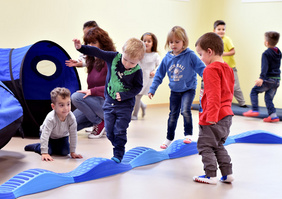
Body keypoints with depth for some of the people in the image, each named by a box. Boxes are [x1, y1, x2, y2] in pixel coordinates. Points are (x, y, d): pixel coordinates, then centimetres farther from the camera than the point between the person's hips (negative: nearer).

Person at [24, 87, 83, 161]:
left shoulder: (72, 118, -30)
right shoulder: (51, 119, -39)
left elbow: (73, 135, -22)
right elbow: (45, 135, -39)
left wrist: (72, 152, -19)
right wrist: (44, 153, -42)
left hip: (62, 136, 3)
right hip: (49, 136, -3)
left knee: (65, 152, -13)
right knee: (49, 151, -19)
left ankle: (53, 147, 19)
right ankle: (36, 146, 13)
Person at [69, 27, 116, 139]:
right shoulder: (92, 60, 13)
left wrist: (92, 91, -26)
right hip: (94, 102, 8)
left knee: (76, 96, -28)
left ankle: (100, 123, -11)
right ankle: (98, 119, 11)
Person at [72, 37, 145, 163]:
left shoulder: (137, 71, -14)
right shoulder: (114, 57, -8)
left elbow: (138, 87, -7)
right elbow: (98, 53, -6)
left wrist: (123, 95, -17)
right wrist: (81, 48, -14)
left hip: (125, 104, -4)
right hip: (109, 102, 4)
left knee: (119, 131, -4)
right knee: (109, 131, 8)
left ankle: (118, 155, 10)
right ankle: (119, 149, 28)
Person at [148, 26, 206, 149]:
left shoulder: (190, 55, -15)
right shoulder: (167, 58, -3)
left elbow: (202, 69, -13)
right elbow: (159, 74, 6)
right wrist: (152, 89, 4)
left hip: (188, 89, -4)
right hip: (174, 91, 4)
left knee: (185, 110, -23)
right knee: (173, 115, 11)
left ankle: (188, 135, -4)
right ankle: (169, 138, 27)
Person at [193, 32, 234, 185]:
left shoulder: (211, 70, -17)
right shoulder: (227, 68, 13)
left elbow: (214, 95, -24)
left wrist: (211, 115, -26)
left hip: (213, 119, -10)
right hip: (226, 115, 10)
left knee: (205, 145, 1)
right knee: (219, 145, 19)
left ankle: (211, 175, 1)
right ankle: (227, 174, 19)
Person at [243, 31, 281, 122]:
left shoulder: (266, 53, -13)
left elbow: (265, 67, -23)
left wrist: (261, 78, -31)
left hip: (268, 80, -7)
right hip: (277, 80, 7)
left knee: (254, 91, 7)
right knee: (269, 97, 12)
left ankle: (255, 110, 0)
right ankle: (273, 115, 2)